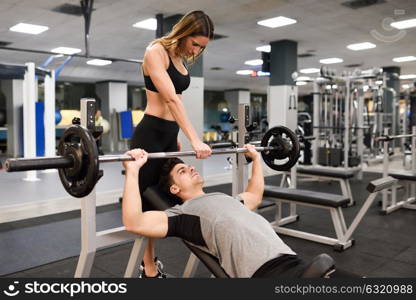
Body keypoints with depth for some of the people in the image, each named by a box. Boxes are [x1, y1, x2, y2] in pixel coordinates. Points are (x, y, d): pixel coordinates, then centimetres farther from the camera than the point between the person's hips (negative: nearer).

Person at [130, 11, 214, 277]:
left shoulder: (181, 59, 14)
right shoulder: (156, 52, -12)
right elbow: (170, 98, -25)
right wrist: (195, 139, -32)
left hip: (169, 136, 9)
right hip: (150, 135, -9)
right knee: (148, 204, 1)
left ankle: (150, 263, 28)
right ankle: (150, 270, 13)